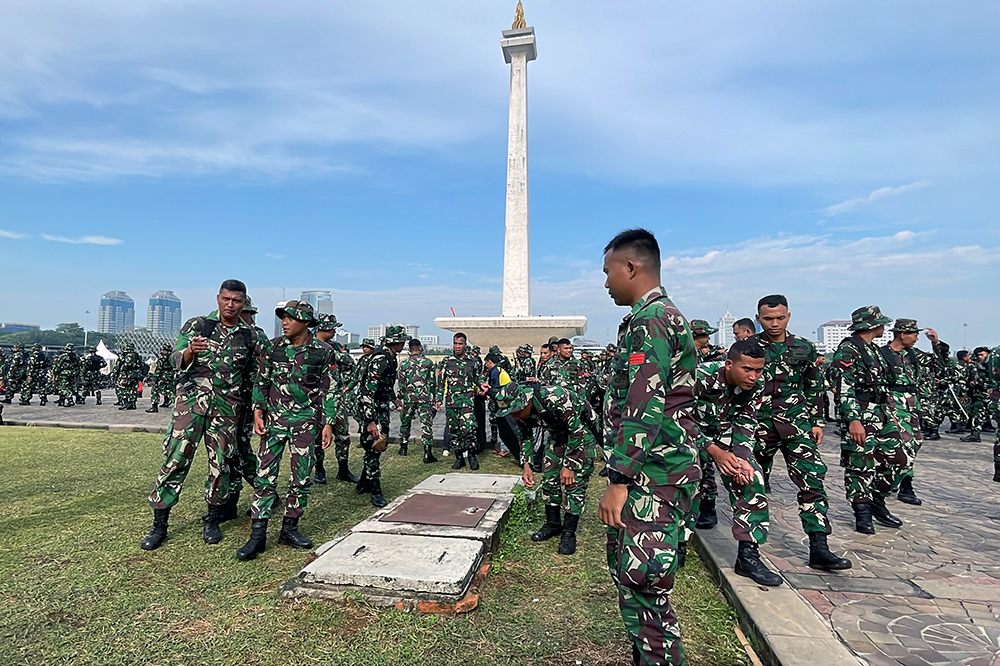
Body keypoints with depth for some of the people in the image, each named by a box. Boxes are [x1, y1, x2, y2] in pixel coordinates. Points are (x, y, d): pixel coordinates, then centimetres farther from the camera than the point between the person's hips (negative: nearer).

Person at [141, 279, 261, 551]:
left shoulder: (249, 337, 9)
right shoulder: (196, 325, 4)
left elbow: (254, 375, 16)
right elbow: (176, 360, -3)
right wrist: (190, 351, -25)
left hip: (226, 406, 2)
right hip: (191, 399, -1)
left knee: (221, 463, 5)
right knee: (176, 458, -4)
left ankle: (212, 521, 20)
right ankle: (159, 525, 10)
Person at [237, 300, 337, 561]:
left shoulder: (323, 352, -3)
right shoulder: (273, 347, 3)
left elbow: (330, 390, 0)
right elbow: (261, 382, 8)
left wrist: (328, 424, -4)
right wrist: (258, 414, -1)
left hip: (306, 421, -1)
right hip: (274, 419, 1)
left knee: (301, 478, 5)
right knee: (265, 475, -1)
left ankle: (289, 529, 20)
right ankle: (257, 535, 6)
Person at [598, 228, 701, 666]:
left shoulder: (648, 320, -16)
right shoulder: (666, 315, 17)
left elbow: (644, 408, -23)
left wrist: (619, 480, -21)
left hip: (652, 478, -11)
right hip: (655, 471, 11)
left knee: (643, 586, -3)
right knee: (628, 575, 19)